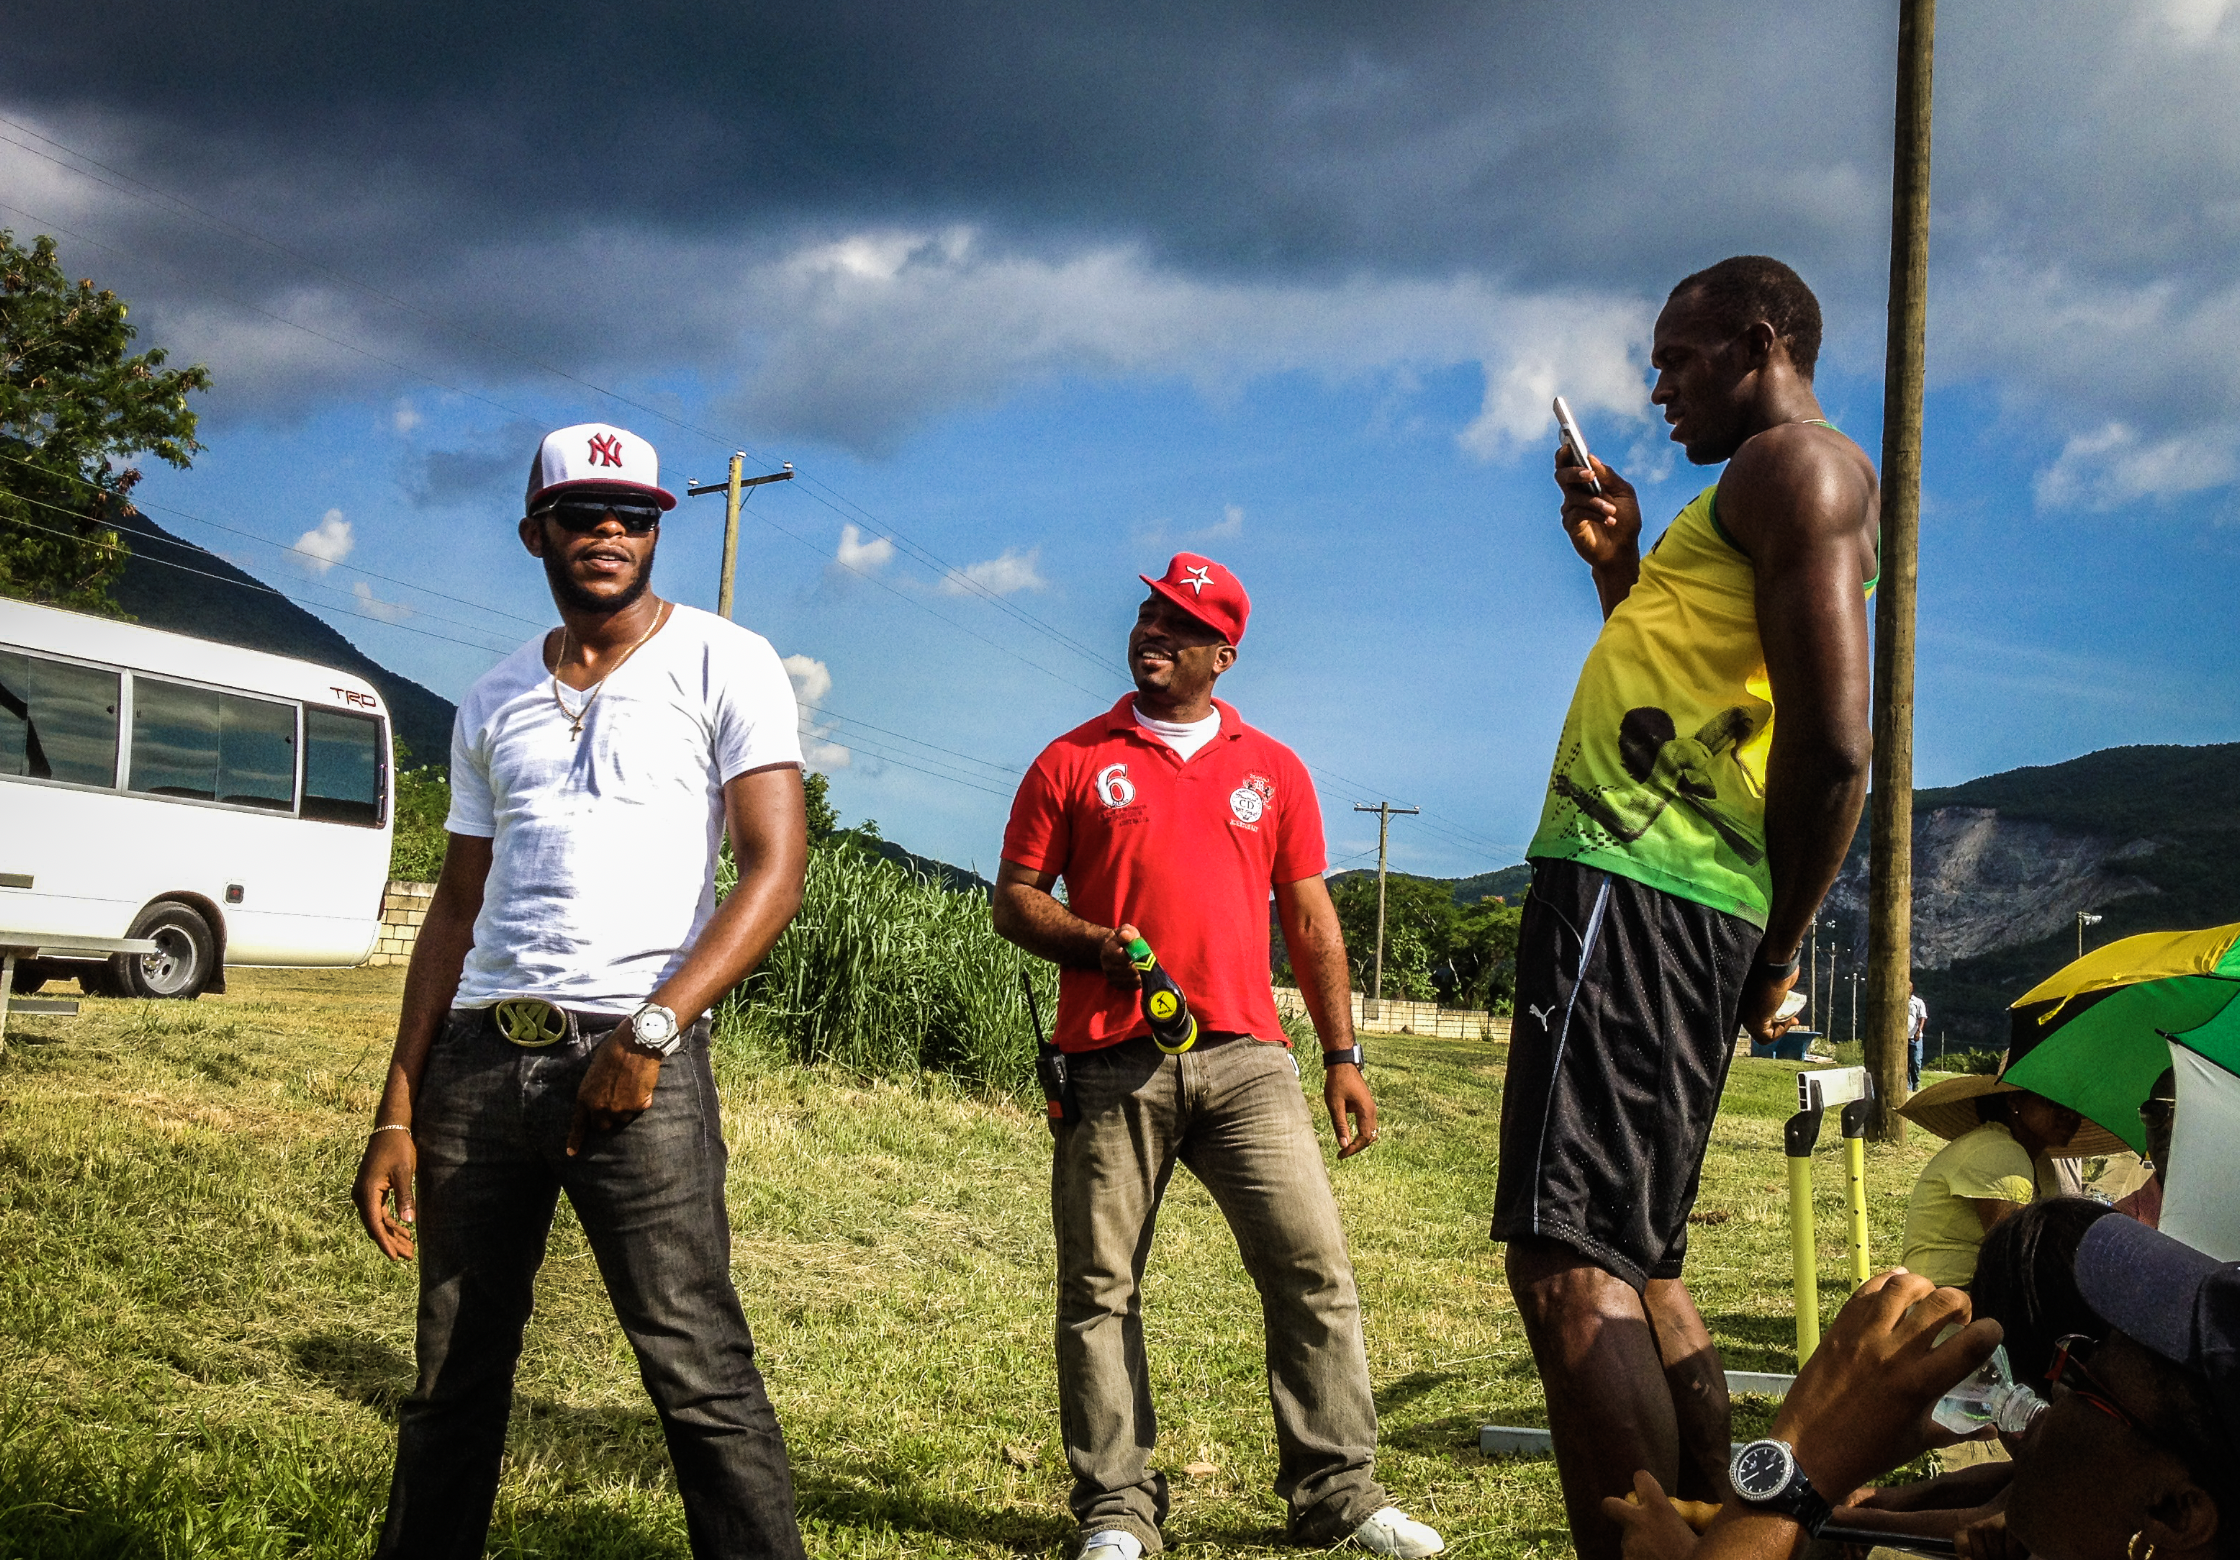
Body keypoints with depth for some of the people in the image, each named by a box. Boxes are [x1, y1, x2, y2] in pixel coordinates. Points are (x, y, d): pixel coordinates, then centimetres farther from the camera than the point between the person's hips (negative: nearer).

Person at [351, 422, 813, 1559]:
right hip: (477, 1053, 5)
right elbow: (457, 909, 17)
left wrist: (653, 1028, -16)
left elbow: (776, 865, -6)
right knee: (452, 1372, 11)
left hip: (634, 1053, -5)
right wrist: (397, 1112, 10)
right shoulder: (494, 701, 17)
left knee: (698, 1370, -9)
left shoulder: (724, 664, 3)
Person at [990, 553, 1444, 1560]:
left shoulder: (1273, 769, 15)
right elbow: (1013, 901, 9)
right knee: (1101, 1287, 1)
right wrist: (1096, 943, -10)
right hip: (1110, 1063, -1)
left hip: (1245, 1059, 1)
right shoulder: (1072, 761, 11)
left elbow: (1310, 920, 15)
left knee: (1315, 1268, -5)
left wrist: (1342, 1055, 10)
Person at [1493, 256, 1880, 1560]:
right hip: (1687, 902, 11)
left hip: (1633, 886, -11)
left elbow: (1832, 748, -18)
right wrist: (1621, 570, 24)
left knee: (1567, 1261, -16)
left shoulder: (1796, 462, -6)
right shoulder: (1772, 492, 27)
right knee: (1639, 1265, 15)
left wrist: (1780, 955, -10)